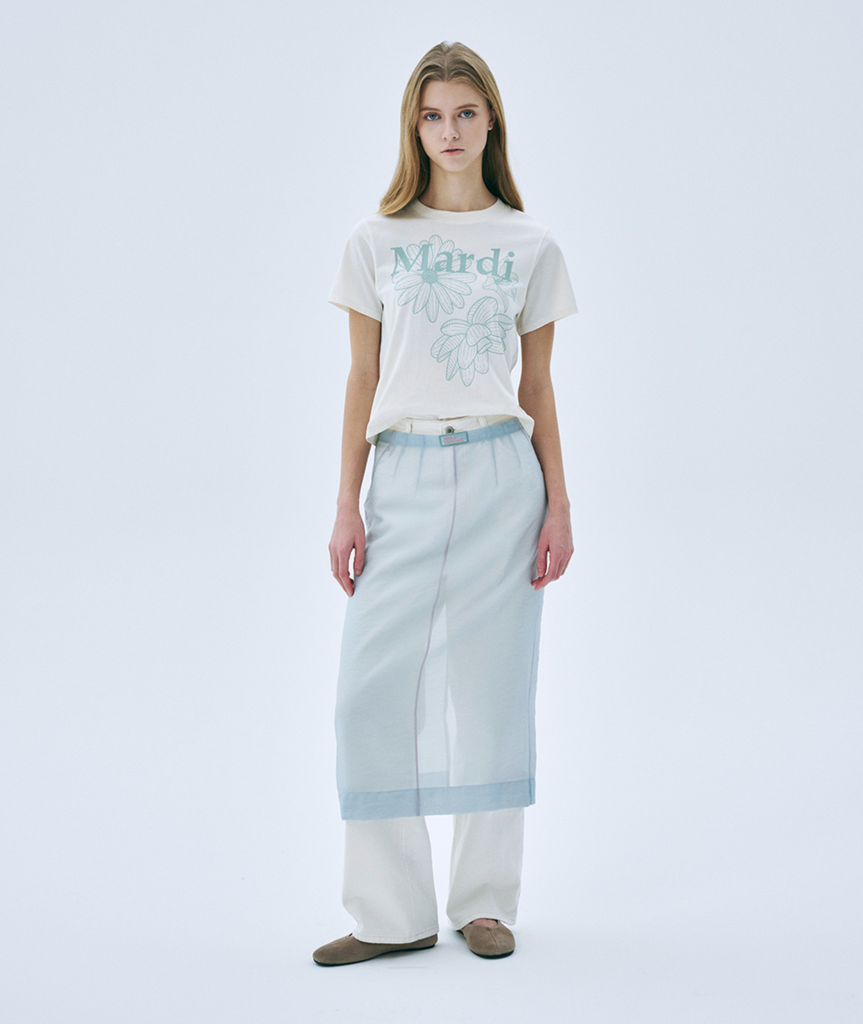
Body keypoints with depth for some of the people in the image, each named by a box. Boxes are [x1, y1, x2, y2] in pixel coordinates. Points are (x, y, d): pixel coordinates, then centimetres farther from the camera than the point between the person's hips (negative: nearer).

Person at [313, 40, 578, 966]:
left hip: (499, 472, 0)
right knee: (372, 690, -5)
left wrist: (557, 506, 4)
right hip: (405, 473, 0)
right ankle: (392, 914, 7)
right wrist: (347, 505, 1)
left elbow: (538, 387, 9)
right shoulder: (377, 241, 6)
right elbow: (362, 382, 6)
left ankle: (486, 901, 18)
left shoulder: (529, 246, 7)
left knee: (492, 688, 4)